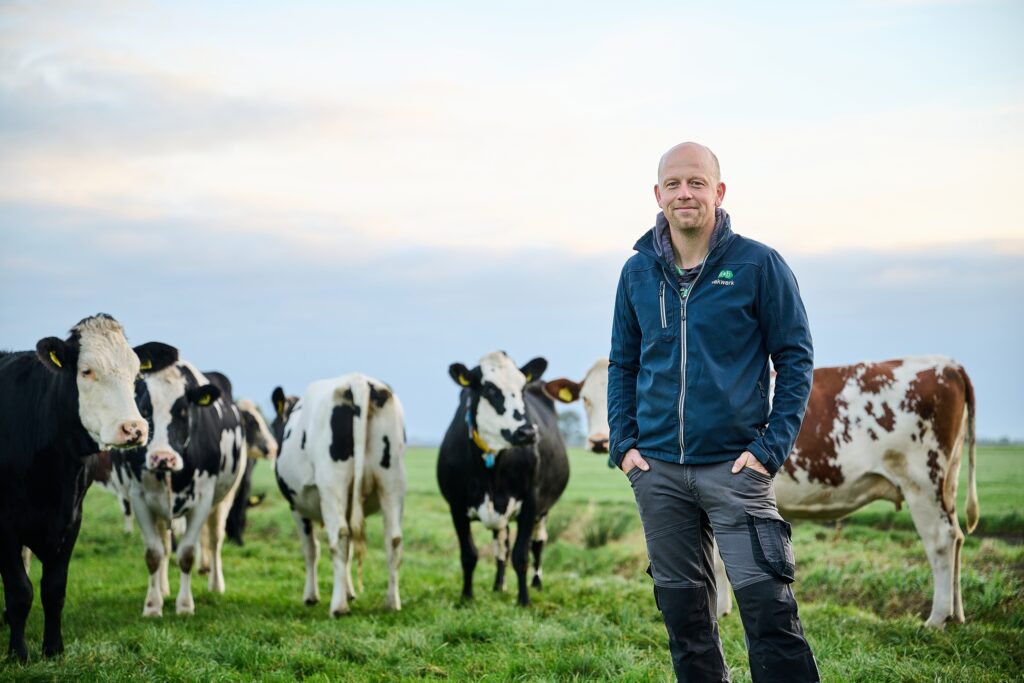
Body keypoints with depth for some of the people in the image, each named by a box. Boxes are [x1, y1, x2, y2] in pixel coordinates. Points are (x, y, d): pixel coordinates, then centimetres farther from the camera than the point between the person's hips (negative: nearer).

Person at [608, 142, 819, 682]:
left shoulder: (758, 265, -2)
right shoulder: (637, 272, 8)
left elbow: (796, 359, 0)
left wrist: (771, 447, -9)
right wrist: (623, 444, 5)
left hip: (734, 465, -4)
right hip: (657, 470, 4)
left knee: (767, 605, -11)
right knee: (682, 610, 9)